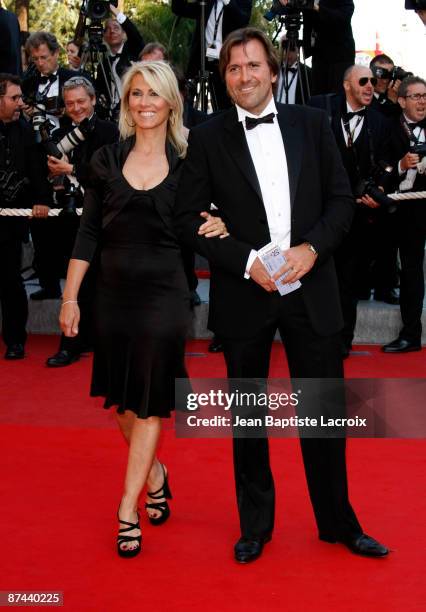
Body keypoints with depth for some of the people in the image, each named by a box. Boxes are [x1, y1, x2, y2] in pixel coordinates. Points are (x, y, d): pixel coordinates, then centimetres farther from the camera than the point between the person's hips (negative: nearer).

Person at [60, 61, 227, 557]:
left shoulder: (187, 163, -1)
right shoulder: (106, 160, 3)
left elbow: (196, 229, 7)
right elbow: (88, 233, 3)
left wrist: (216, 229, -17)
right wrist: (70, 296, 0)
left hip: (164, 293, -2)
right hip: (113, 292, 3)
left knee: (149, 402, 0)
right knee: (122, 398, 10)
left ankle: (127, 512, 7)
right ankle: (156, 476, 35)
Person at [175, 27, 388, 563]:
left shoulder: (311, 124, 4)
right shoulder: (207, 138, -1)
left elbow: (341, 198, 5)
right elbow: (187, 218, -3)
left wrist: (313, 247, -12)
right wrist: (247, 261, -14)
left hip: (310, 288, 1)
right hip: (244, 293, -1)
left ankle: (338, 522, 26)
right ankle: (255, 524, 28)